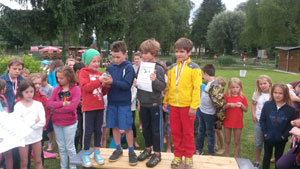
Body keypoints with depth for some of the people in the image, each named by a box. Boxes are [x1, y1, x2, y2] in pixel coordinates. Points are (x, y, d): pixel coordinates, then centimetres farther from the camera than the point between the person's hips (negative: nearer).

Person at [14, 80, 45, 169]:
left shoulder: (38, 104, -5)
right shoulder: (18, 105, -8)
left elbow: (42, 122, -12)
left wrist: (28, 124, -17)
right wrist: (34, 121, -15)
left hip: (36, 136, 2)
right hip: (23, 137, -1)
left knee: (38, 161, 14)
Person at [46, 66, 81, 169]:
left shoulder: (76, 89, -11)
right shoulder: (56, 89, 3)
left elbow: (72, 106, -22)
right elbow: (49, 103, -7)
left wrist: (56, 107, -13)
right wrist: (63, 104, -20)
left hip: (70, 123, -5)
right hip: (57, 122, 5)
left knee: (70, 147, 7)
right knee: (61, 147, 16)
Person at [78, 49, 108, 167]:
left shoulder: (99, 73, 12)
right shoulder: (83, 72, -4)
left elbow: (103, 92, 12)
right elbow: (85, 87, -21)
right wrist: (98, 80, -25)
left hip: (99, 106, 5)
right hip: (88, 107, -5)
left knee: (98, 130, 13)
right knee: (88, 131, 2)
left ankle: (97, 152, 26)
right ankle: (85, 154, 17)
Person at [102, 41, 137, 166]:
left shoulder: (129, 67, -9)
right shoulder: (110, 67, 5)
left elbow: (127, 85, -17)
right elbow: (108, 82, 9)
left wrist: (113, 82, -27)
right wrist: (106, 83, -13)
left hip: (124, 103, -4)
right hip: (112, 102, 5)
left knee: (126, 128, -1)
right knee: (114, 127, 11)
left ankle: (131, 151, 18)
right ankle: (118, 149, 29)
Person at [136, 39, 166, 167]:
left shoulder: (159, 68, -12)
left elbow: (163, 87, -14)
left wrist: (155, 80, -30)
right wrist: (135, 84, -7)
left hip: (154, 104, -5)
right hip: (143, 103, 6)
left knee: (156, 129, 5)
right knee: (145, 128, 18)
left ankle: (157, 154, 19)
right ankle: (148, 149, 35)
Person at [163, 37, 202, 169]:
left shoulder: (194, 68, -6)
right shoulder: (172, 68, 8)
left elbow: (196, 88, -10)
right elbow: (168, 87, 12)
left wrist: (194, 106, -14)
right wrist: (165, 102, 9)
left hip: (187, 106, -4)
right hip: (173, 105, 4)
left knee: (188, 132, 9)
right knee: (175, 131, 12)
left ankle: (188, 156, 24)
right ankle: (178, 155, 27)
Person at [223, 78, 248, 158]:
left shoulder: (242, 97, -3)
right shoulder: (226, 96, -5)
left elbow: (246, 110, 2)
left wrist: (241, 105, -17)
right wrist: (229, 105, -20)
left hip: (238, 122, 0)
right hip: (227, 121, 0)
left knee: (237, 142, 9)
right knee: (227, 141, 11)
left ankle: (237, 158, 23)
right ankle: (227, 157, 25)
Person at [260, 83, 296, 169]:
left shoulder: (290, 109, -13)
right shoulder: (267, 105, -12)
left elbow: (291, 124, -7)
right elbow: (262, 120, -6)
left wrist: (285, 135, -11)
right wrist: (265, 133, -9)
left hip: (281, 139, 0)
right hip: (268, 138, 0)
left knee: (279, 157, 19)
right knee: (267, 156, 18)